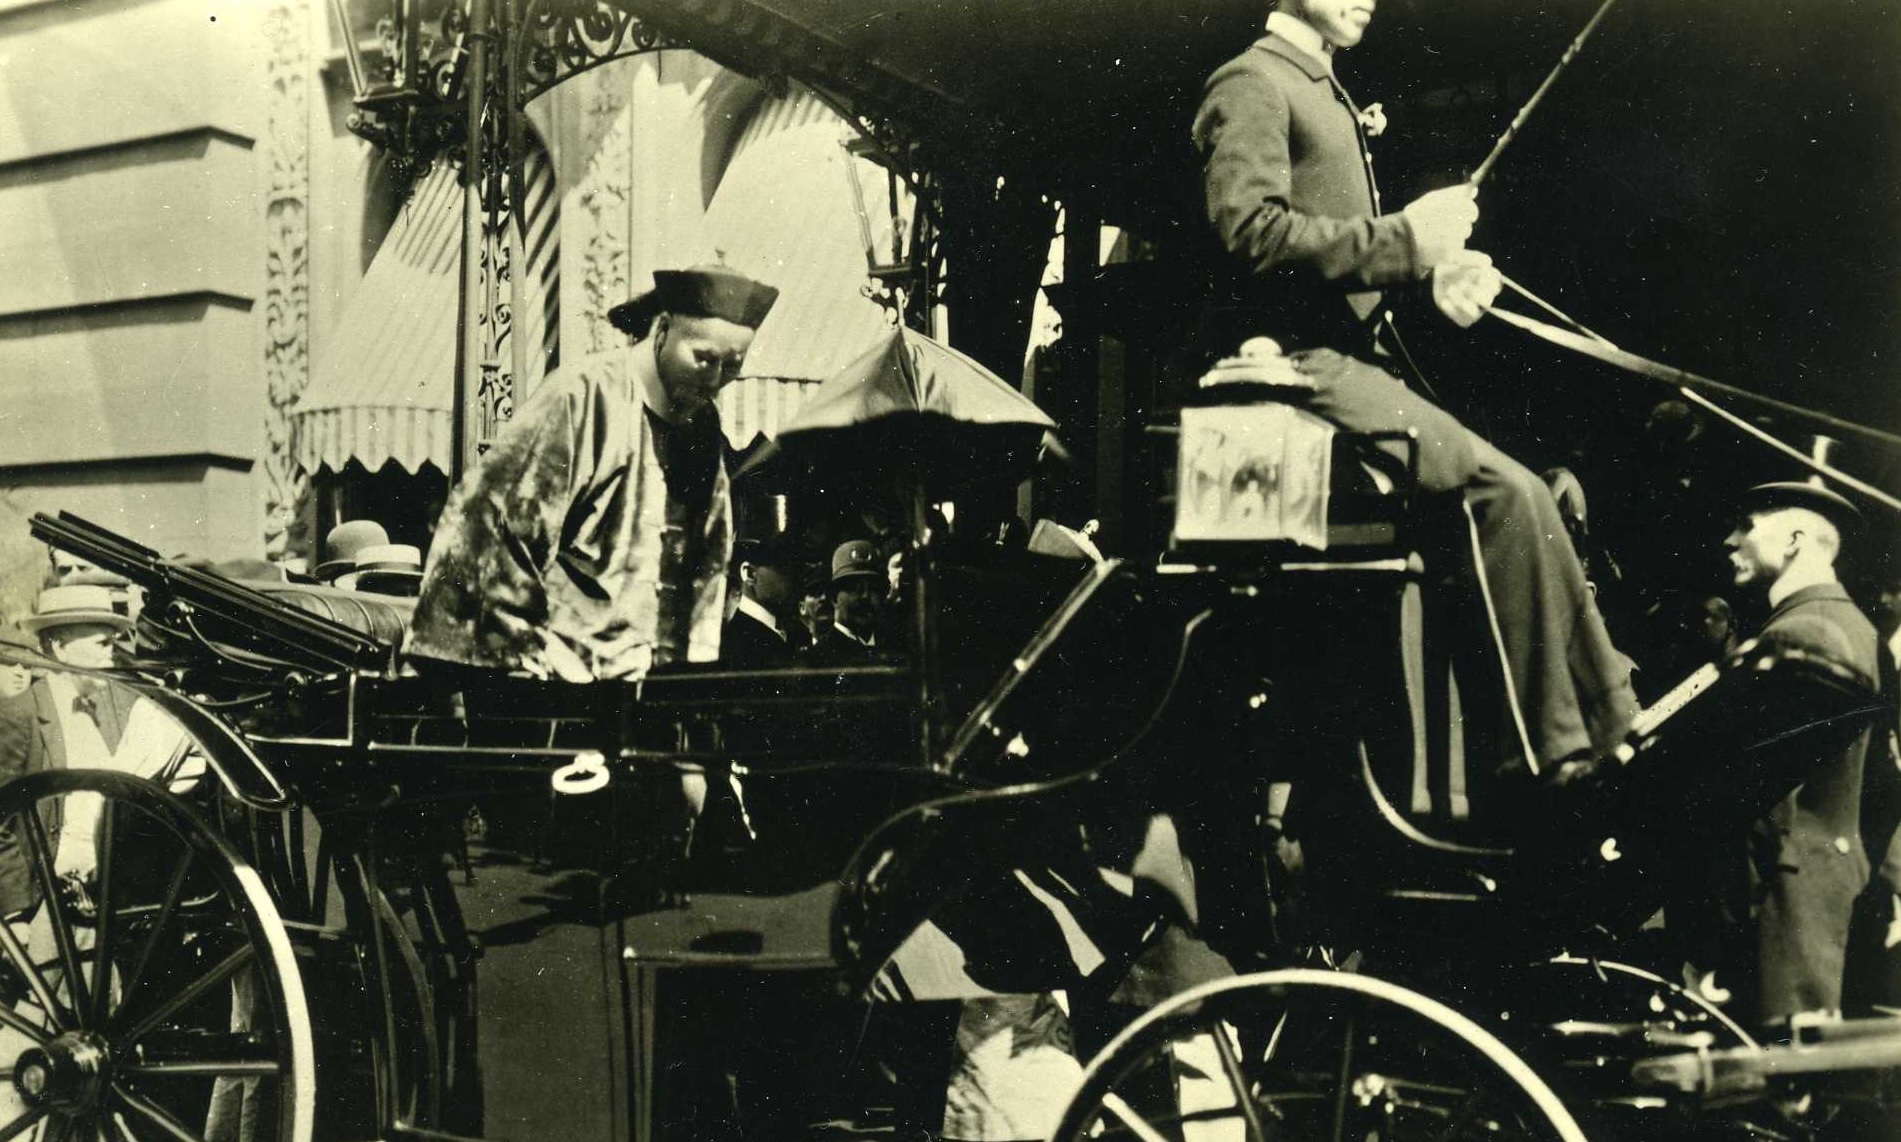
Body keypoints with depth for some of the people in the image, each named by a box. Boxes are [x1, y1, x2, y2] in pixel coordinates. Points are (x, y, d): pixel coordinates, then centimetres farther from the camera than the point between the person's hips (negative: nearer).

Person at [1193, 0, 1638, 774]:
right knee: (1509, 492, -20)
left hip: (1347, 356, 10)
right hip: (1302, 364, -10)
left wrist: (1429, 271, 4)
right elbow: (1251, 231, -19)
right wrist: (1405, 237, -15)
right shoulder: (1254, 82, -4)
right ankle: (1564, 746, -14)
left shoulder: (1324, 95, 26)